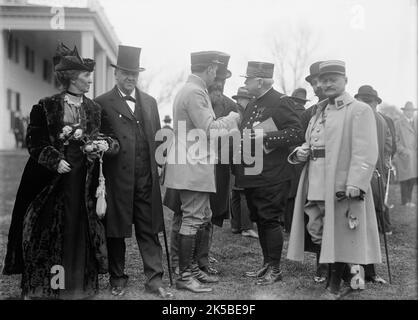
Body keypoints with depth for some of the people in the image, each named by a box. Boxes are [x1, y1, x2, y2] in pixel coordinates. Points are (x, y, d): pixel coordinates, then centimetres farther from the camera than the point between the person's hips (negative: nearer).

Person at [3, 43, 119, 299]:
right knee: (46, 232, 3)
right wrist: (55, 160, -15)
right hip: (51, 179, -3)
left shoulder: (94, 109, 9)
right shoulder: (46, 107, -3)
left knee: (79, 231, 5)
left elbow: (99, 138, 13)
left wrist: (105, 144, -9)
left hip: (82, 182, 3)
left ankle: (77, 286, 16)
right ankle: (36, 287, 15)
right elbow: (34, 143, -3)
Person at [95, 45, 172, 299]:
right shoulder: (102, 104, 0)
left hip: (147, 181, 3)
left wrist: (158, 166, 8)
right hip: (117, 180, -3)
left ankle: (154, 279, 11)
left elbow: (157, 137, 15)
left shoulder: (150, 102, 14)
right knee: (116, 232, 7)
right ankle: (118, 279, 21)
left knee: (149, 230, 5)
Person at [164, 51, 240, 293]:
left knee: (203, 219, 16)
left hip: (198, 166, 11)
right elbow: (209, 129, -21)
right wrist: (232, 118, -6)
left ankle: (193, 267, 25)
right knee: (192, 220, -5)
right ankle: (185, 276, 3)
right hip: (192, 167, -11)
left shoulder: (193, 90, 16)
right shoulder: (194, 92, -16)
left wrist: (228, 121, 14)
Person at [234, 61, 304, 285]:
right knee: (259, 221, 14)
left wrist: (264, 138, -22)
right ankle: (266, 264, 25)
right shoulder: (252, 105, 18)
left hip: (272, 179, -8)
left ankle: (275, 269, 8)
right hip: (251, 176, 9)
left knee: (270, 221, -3)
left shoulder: (281, 102, -9)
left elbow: (296, 134, -17)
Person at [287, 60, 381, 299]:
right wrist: (301, 152, 6)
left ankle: (335, 288, 14)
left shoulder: (360, 110, -5)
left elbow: (365, 152, -15)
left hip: (341, 187, -7)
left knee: (338, 237, 1)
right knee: (317, 234, 10)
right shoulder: (320, 112, 19)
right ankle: (328, 276, 26)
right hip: (316, 187, 7)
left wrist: (355, 183, -24)